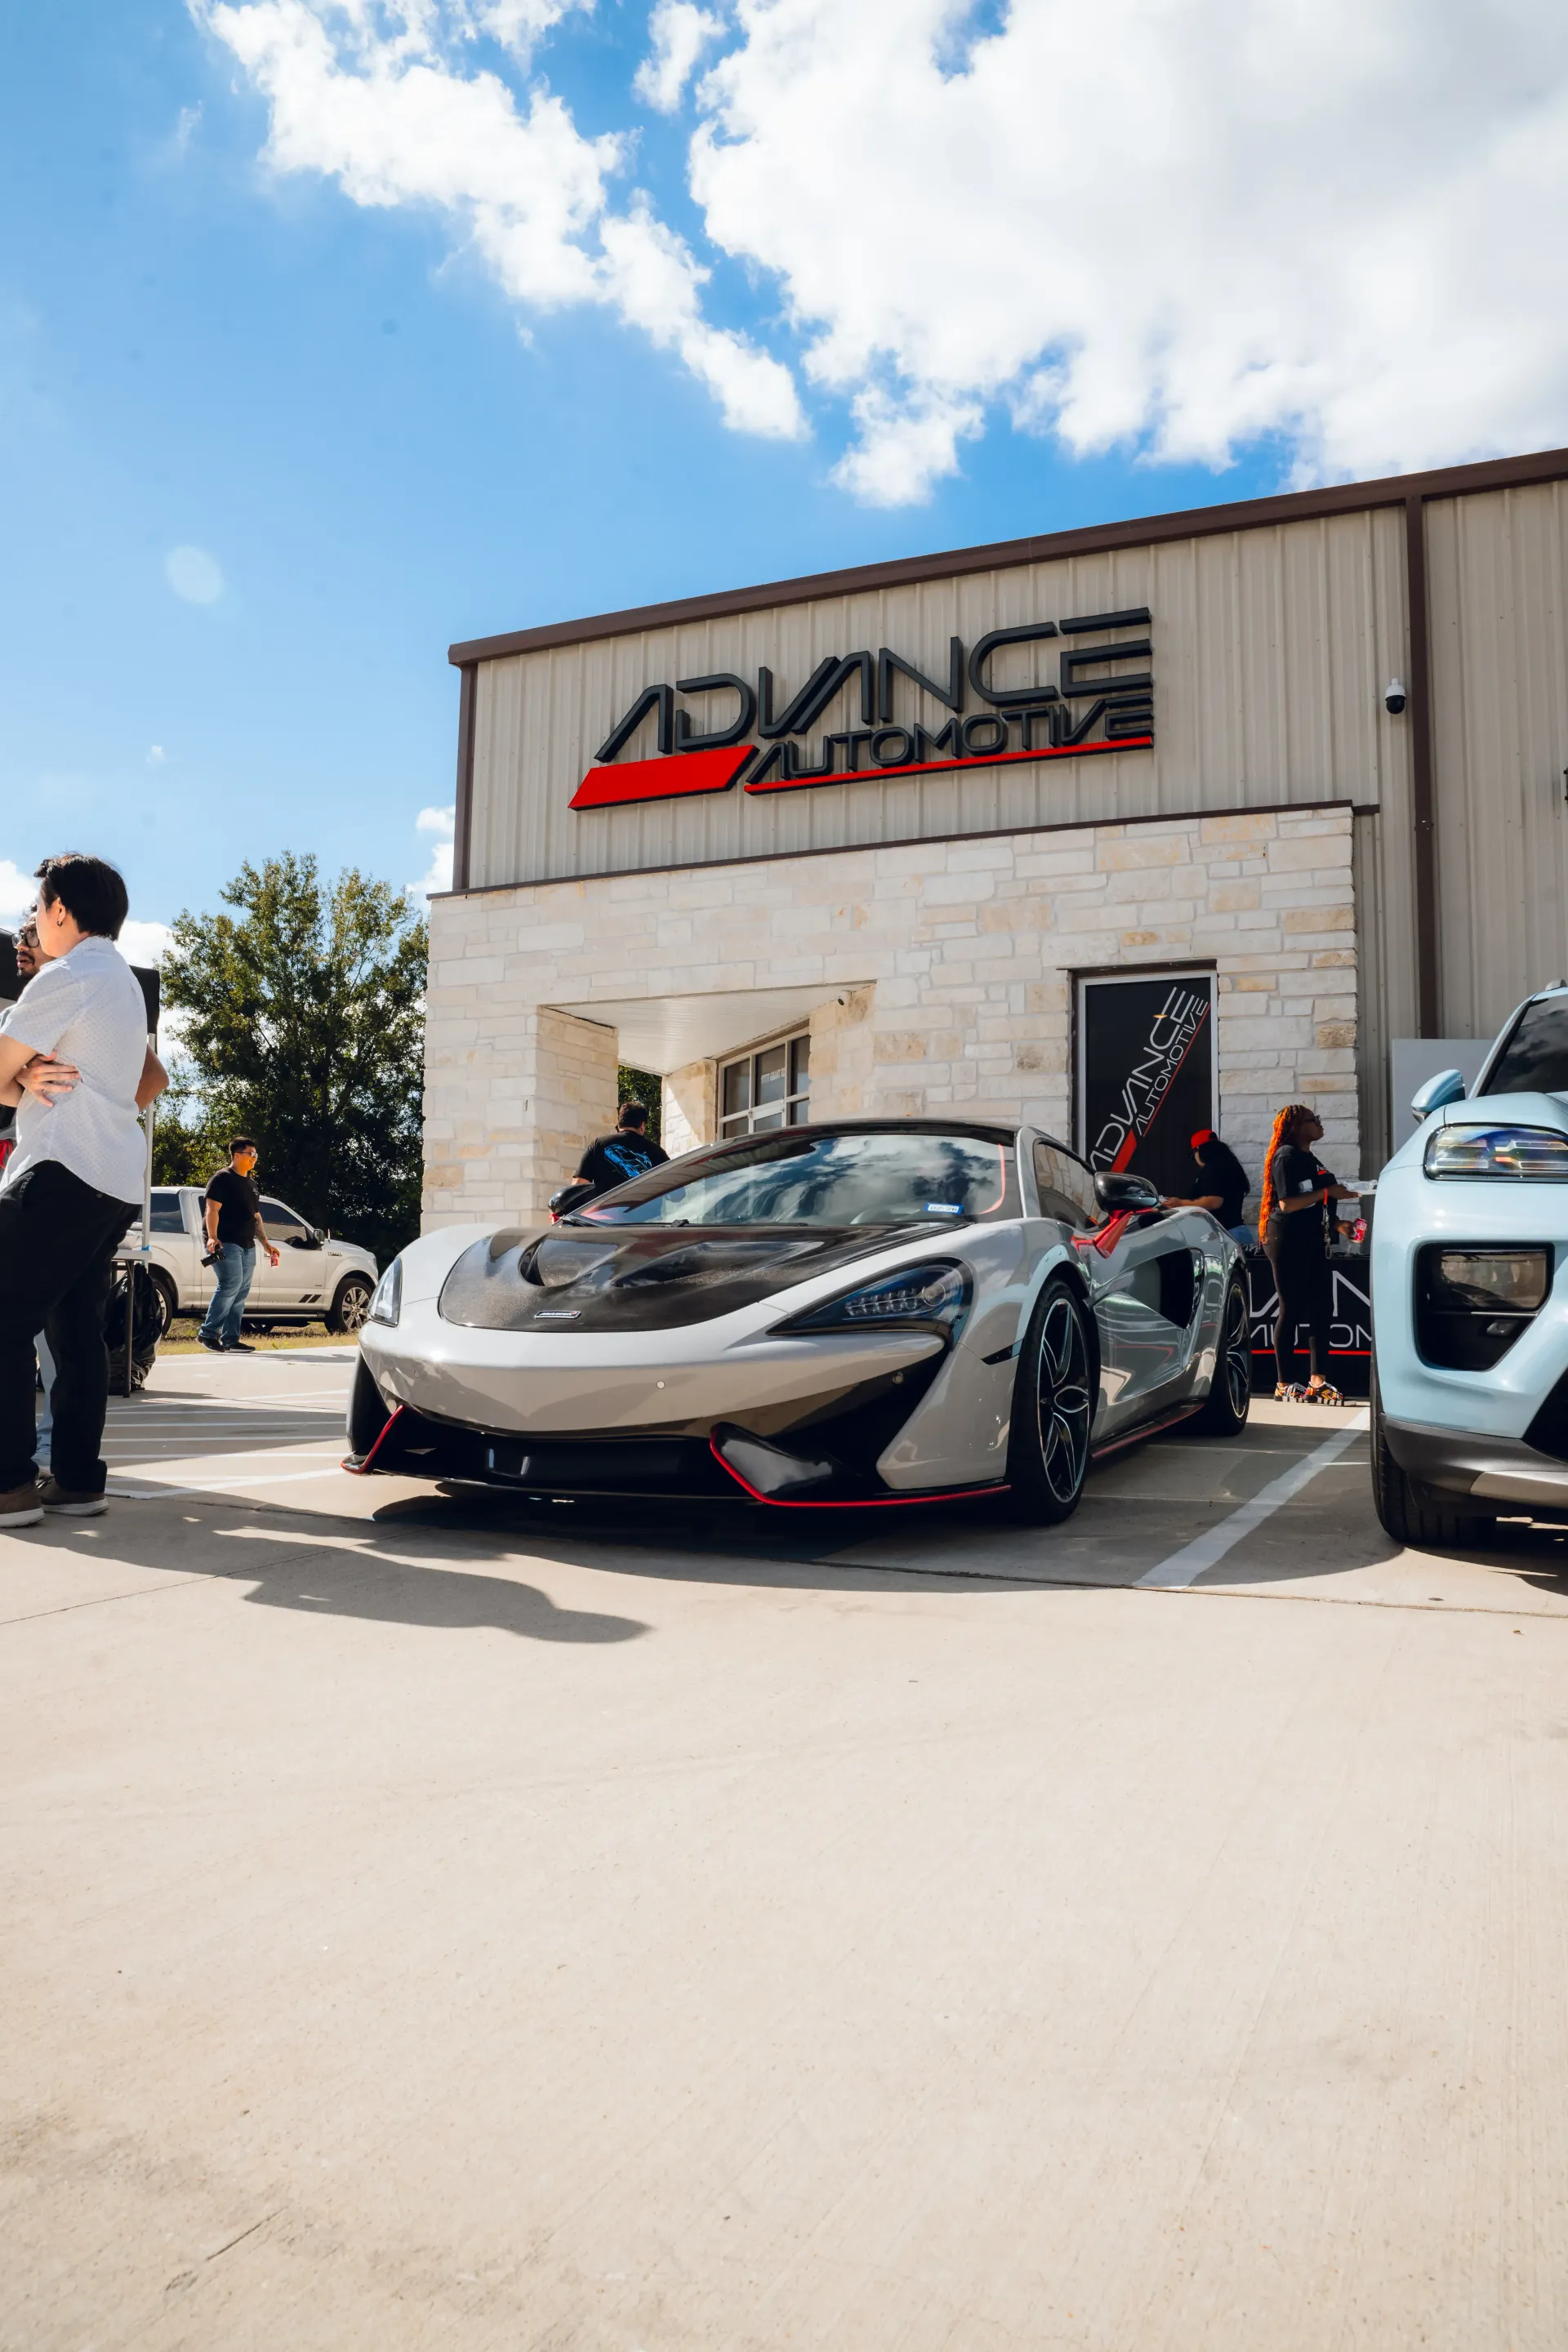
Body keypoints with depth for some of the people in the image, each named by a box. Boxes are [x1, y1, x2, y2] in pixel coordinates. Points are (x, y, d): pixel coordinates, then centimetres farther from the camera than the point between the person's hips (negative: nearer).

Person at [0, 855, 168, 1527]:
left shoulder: (65, 979, -8)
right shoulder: (126, 983, 22)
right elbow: (154, 1079, 31)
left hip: (62, 1171, -9)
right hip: (117, 1179, 9)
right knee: (77, 1328, 9)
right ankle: (78, 1479, 9)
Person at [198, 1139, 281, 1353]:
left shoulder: (251, 1183, 21)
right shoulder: (223, 1178, -4)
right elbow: (212, 1209, -14)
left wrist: (265, 1243, 20)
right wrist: (212, 1237, -26)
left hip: (248, 1246, 9)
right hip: (227, 1243, -8)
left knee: (241, 1293, 5)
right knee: (230, 1286, -18)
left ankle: (230, 1339, 7)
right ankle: (208, 1333, -10)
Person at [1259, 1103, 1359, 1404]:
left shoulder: (1310, 1158, 17)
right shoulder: (1286, 1156, -11)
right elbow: (1287, 1204, -21)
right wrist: (1327, 1192, -19)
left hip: (1312, 1241, 9)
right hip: (1288, 1241, -9)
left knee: (1320, 1308, 4)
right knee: (1291, 1310, -4)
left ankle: (1318, 1380, 8)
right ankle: (1285, 1383, 2)